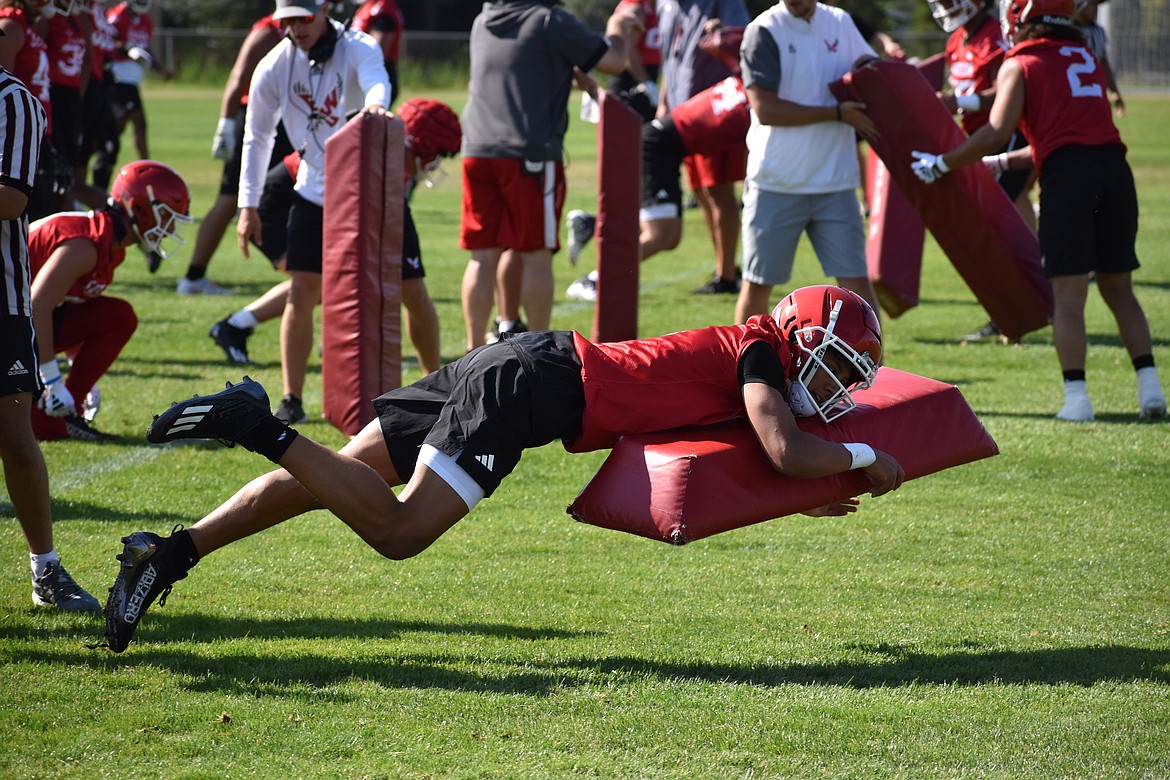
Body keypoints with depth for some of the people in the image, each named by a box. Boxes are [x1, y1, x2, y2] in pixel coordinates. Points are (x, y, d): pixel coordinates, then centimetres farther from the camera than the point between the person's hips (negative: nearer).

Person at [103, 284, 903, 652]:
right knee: (397, 530, -15)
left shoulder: (738, 348, 20)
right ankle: (261, 427, -19)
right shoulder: (761, 353, -5)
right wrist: (864, 458, -3)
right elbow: (786, 449, -20)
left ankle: (168, 554, 0)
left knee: (328, 480, 5)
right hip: (532, 386, -9)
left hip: (522, 361, 9)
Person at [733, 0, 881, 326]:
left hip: (835, 184, 4)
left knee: (857, 283, 0)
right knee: (758, 284, 7)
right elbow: (765, 109, -16)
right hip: (776, 185, -3)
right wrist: (837, 113, -17)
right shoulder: (765, 31, -9)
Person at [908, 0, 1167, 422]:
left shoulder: (1020, 66, 5)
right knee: (1118, 286, 13)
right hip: (1114, 167, 5)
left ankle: (1076, 397, -5)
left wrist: (942, 164, 5)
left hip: (1066, 175, -5)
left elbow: (996, 131, -6)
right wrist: (1001, 162, 35)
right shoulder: (1086, 59, 24)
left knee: (1068, 292, 0)